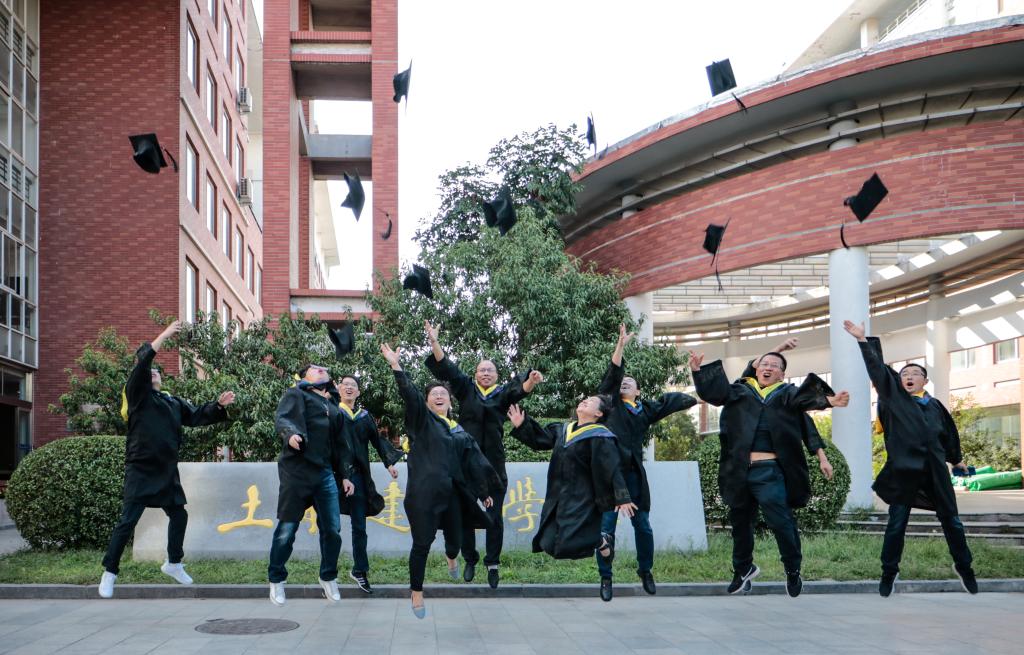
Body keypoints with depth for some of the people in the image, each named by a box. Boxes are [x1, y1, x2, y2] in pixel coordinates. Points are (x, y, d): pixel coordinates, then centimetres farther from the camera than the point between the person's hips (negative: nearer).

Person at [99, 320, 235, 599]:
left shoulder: (174, 403, 15)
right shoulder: (137, 395, -3)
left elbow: (196, 416, 11)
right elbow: (142, 364, -16)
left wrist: (219, 405, -5)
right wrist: (164, 335, -18)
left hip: (167, 471, 6)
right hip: (141, 470, -6)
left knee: (179, 516, 14)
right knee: (128, 521, -7)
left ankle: (173, 563, 34)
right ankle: (109, 573, 3)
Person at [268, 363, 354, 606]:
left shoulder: (333, 406, 26)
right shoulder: (296, 394, 8)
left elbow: (340, 444, 27)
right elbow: (282, 419, -10)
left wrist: (345, 475, 20)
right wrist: (290, 433, -32)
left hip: (324, 473, 5)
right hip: (296, 470, -5)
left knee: (332, 529, 1)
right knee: (287, 528, -2)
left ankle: (328, 578, 20)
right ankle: (276, 580, 14)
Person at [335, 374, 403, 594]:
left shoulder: (364, 416, 14)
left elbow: (378, 440, 13)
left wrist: (389, 462, 1)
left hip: (358, 475, 3)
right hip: (335, 473, -3)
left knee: (359, 526, 6)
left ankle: (359, 570, 16)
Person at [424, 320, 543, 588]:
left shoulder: (503, 393, 7)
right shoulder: (466, 389, 9)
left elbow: (521, 388, -13)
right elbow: (446, 367, 0)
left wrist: (531, 380, -36)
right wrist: (434, 341, -12)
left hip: (493, 463, 0)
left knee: (494, 516, 0)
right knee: (465, 514, 6)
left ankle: (492, 563, 10)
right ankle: (470, 561, 19)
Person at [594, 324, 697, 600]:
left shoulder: (646, 409, 16)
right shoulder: (611, 402, 8)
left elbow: (670, 401, 21)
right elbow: (613, 374, -2)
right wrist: (621, 346, -9)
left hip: (634, 472, 3)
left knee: (642, 525, 5)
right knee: (606, 525, -5)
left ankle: (645, 571, 25)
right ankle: (606, 577, 4)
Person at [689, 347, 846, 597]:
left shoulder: (788, 394, 8)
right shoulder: (739, 392, 14)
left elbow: (806, 398, -10)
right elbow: (712, 391, 6)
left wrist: (828, 400, -29)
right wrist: (698, 370, -9)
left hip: (770, 472, -3)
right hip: (739, 471, 3)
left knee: (781, 521, -8)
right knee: (740, 521, 16)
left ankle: (793, 572, 13)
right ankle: (743, 569, 37)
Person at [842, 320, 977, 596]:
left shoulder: (935, 406, 12)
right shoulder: (894, 398, 5)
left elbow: (949, 434, 26)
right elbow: (877, 368, -4)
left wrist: (956, 460, 34)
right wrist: (863, 341, -11)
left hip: (935, 470, 3)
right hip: (904, 469, -3)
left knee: (951, 520, 9)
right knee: (897, 523, 1)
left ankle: (963, 568, 26)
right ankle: (889, 573, 13)